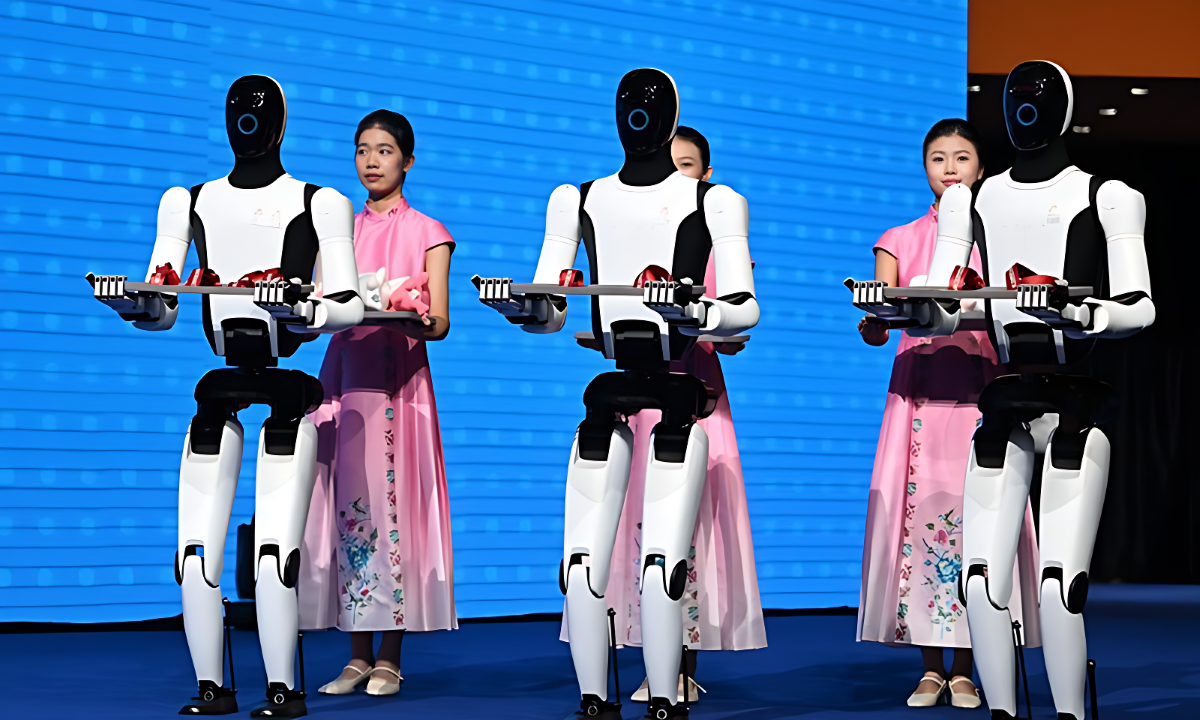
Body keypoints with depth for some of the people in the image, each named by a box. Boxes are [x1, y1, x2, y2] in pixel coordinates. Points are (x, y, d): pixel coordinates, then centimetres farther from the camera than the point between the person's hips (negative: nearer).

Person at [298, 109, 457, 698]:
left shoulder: (427, 233, 7)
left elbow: (439, 323, -2)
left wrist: (399, 315, -23)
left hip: (398, 379, -3)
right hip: (343, 377, 3)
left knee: (391, 503, -8)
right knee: (346, 507, -1)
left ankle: (389, 658, -3)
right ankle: (358, 657, 4)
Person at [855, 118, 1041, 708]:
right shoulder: (899, 242, 10)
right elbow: (874, 332, 1)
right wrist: (873, 321, -22)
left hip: (978, 394, -1)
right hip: (916, 396, 1)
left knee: (972, 516, -5)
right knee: (916, 514, -3)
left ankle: (963, 670, 3)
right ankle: (930, 667, 6)